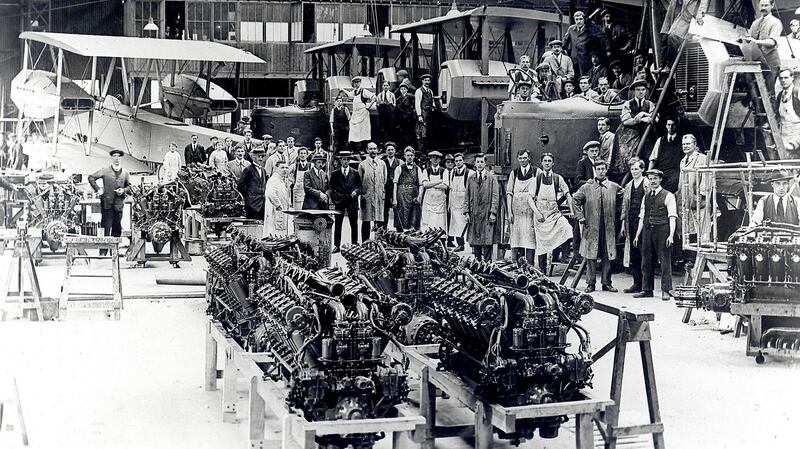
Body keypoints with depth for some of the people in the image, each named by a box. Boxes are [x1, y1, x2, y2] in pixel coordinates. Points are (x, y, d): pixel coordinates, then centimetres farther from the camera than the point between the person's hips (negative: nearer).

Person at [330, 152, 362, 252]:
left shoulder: (355, 173, 9)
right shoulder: (335, 174, 7)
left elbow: (359, 187, 10)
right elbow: (331, 189, 8)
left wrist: (356, 191, -10)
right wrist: (334, 199, -2)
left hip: (352, 201, 0)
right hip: (339, 202, 0)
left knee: (354, 224, 2)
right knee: (337, 224, 0)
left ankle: (354, 244, 10)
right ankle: (336, 245, 5)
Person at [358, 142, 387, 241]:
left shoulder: (382, 164, 13)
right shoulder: (362, 165, 6)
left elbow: (385, 180, 14)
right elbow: (359, 182, 5)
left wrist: (383, 193, 6)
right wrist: (362, 194, -2)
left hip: (380, 196, 2)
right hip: (367, 197, -2)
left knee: (380, 222, 0)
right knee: (366, 222, 0)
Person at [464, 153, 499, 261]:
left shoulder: (492, 177, 2)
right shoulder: (470, 178, 11)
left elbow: (495, 196, -2)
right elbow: (467, 196, 10)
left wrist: (493, 212, -9)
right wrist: (466, 212, 1)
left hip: (487, 214, -3)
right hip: (474, 214, 3)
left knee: (487, 241, -5)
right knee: (475, 240, 4)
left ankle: (487, 262, -1)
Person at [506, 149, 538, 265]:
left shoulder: (536, 172, 3)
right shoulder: (514, 173, 8)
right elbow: (509, 193, 7)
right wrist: (509, 212, -1)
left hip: (531, 212, -1)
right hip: (516, 212, 2)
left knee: (530, 241, -3)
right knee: (515, 241, 1)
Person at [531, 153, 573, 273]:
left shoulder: (558, 178, 5)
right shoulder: (537, 177, 2)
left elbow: (568, 195, 5)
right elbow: (531, 198, 1)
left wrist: (572, 211, -6)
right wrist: (537, 213, -10)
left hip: (554, 212, 1)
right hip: (540, 212, -1)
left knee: (566, 228, -25)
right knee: (541, 242, -1)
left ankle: (556, 256, -8)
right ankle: (542, 270, 10)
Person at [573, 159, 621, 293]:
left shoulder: (614, 187, 7)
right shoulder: (586, 187, 3)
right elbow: (575, 201, 6)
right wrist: (580, 217, -1)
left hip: (608, 227, 1)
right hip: (591, 227, -1)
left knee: (607, 257, 5)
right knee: (591, 257, 0)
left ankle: (606, 283, 13)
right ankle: (591, 283, 7)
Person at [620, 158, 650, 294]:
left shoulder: (648, 185, -3)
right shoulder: (628, 186, 16)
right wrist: (623, 224, 13)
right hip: (631, 223, 6)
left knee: (643, 253, -4)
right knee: (633, 253, 6)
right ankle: (637, 283, 12)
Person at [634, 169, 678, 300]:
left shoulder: (668, 196, -2)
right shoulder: (646, 197, 16)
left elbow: (672, 217, -6)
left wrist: (671, 235, -15)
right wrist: (637, 235, 14)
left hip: (662, 230, -6)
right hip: (647, 231, 6)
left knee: (665, 261, -2)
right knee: (646, 262, 7)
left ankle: (666, 291, 2)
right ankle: (646, 290, 14)